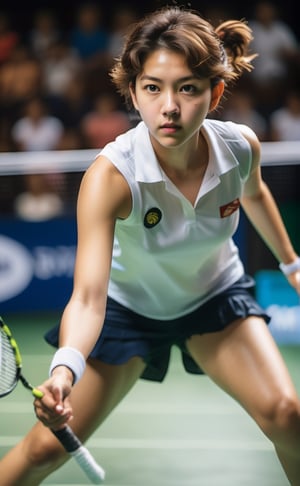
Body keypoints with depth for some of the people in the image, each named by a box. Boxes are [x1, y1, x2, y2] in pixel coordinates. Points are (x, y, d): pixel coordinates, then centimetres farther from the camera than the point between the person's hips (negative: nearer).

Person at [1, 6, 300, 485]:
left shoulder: (241, 147, -23)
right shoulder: (110, 176, -36)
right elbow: (88, 296, -43)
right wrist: (65, 369, -61)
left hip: (216, 295, 2)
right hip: (127, 304, -2)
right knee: (47, 447, -4)